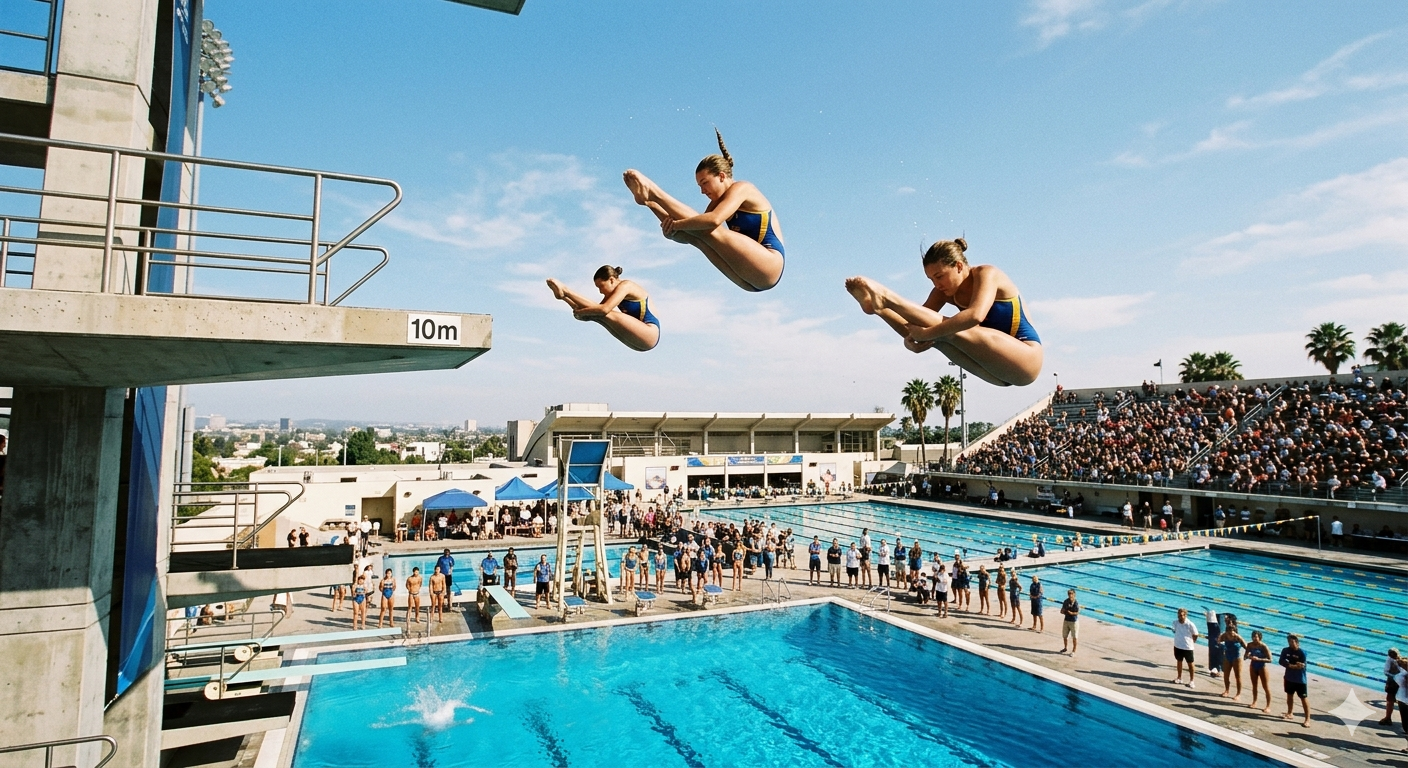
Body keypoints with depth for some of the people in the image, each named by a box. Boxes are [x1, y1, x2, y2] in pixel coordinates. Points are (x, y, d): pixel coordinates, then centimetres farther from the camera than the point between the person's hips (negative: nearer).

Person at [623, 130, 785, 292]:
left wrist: (677, 224, -15)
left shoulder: (741, 188, -7)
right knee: (694, 234, -5)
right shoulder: (720, 201, 18)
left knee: (705, 229, -18)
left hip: (770, 262, -8)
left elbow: (713, 220, -25)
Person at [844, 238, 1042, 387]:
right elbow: (920, 320, -3)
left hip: (1026, 357, -7)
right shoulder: (945, 291, 5)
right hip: (1000, 369, 7)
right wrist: (911, 340, -26)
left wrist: (926, 334, -36)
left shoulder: (986, 274, -16)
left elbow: (976, 315, -34)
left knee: (950, 330, -28)